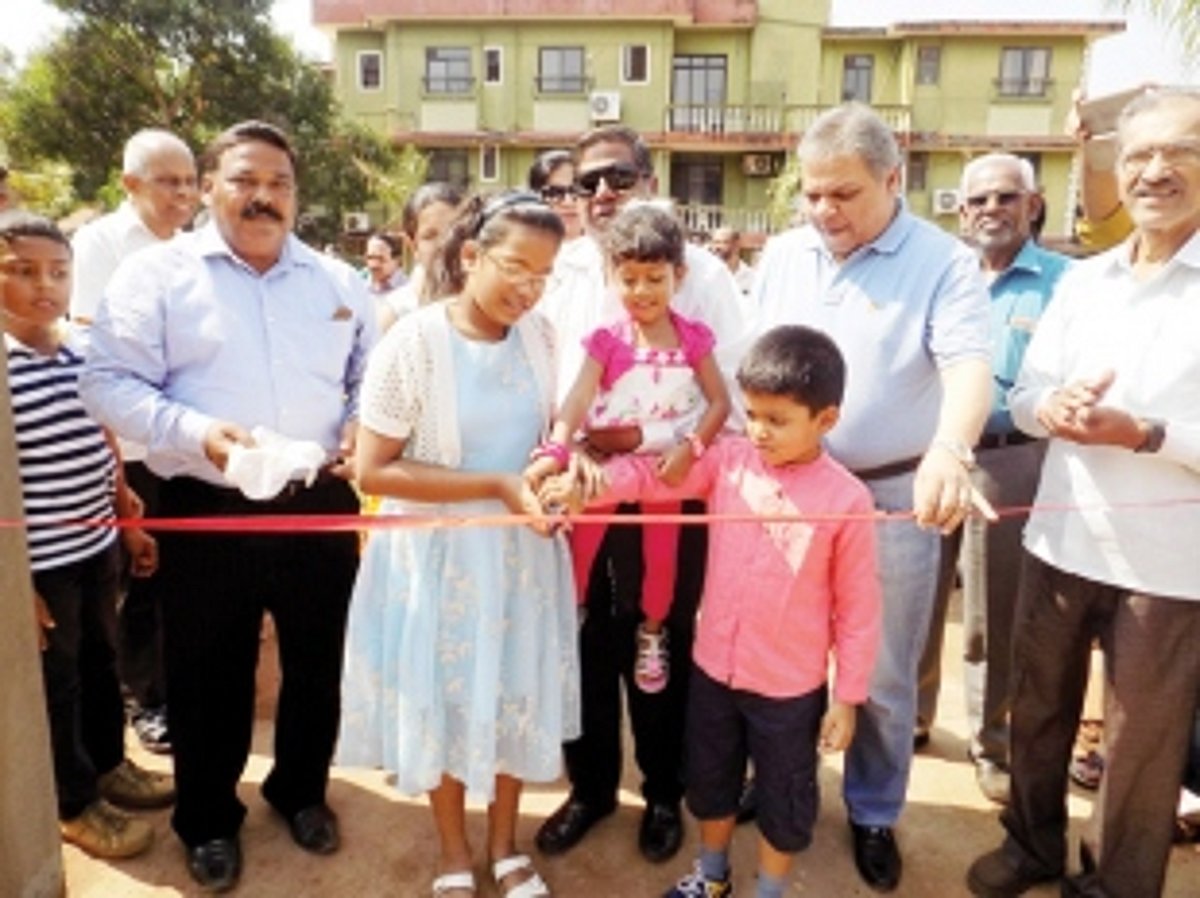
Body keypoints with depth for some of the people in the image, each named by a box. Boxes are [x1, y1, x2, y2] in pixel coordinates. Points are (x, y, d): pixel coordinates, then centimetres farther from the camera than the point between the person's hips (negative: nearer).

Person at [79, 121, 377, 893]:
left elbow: (374, 379, 13)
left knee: (317, 664, 17)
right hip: (208, 511, -2)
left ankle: (302, 791, 42)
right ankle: (209, 820, 36)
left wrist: (362, 427, -8)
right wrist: (196, 431, -21)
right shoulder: (157, 274, -2)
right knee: (210, 676, 12)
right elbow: (111, 383, -7)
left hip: (320, 506, 3)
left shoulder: (339, 282, 9)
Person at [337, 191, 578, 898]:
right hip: (441, 553, -4)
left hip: (522, 546, 4)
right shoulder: (414, 343, -18)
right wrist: (495, 485, -24)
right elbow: (374, 471, -18)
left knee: (517, 693, 17)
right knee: (445, 697, 14)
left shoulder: (540, 336, -3)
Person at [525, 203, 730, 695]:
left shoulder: (692, 337, -4)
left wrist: (690, 449, -22)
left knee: (662, 555, 12)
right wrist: (555, 450, -38)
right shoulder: (607, 340, -10)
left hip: (666, 465, 1)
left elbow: (719, 402, -6)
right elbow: (578, 399, -22)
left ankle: (652, 635, 37)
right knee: (580, 544, 0)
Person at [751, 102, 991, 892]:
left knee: (884, 677, 12)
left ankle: (874, 814, 34)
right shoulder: (782, 255, 4)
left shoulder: (944, 262, -9)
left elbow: (970, 364, -24)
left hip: (892, 496, -3)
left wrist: (950, 450, -43)